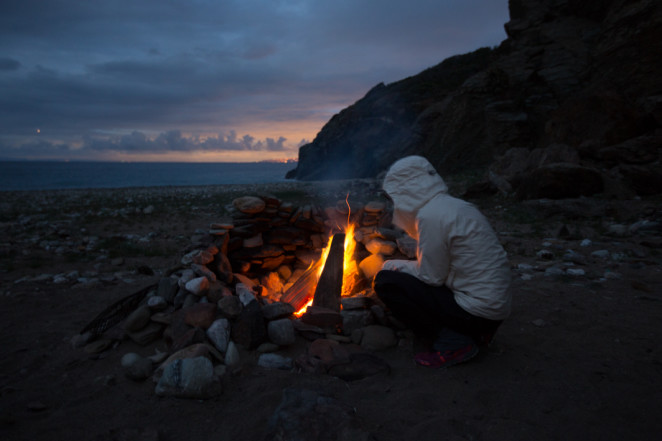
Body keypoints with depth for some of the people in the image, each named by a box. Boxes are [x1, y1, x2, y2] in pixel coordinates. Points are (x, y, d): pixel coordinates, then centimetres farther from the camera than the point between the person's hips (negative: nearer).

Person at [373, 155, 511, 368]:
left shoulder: (431, 214, -18)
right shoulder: (453, 205, 11)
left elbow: (431, 276, -14)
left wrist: (396, 266, 1)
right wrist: (401, 265, 16)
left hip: (476, 309, -10)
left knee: (386, 282, -9)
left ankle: (453, 343, -7)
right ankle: (475, 334, 14)